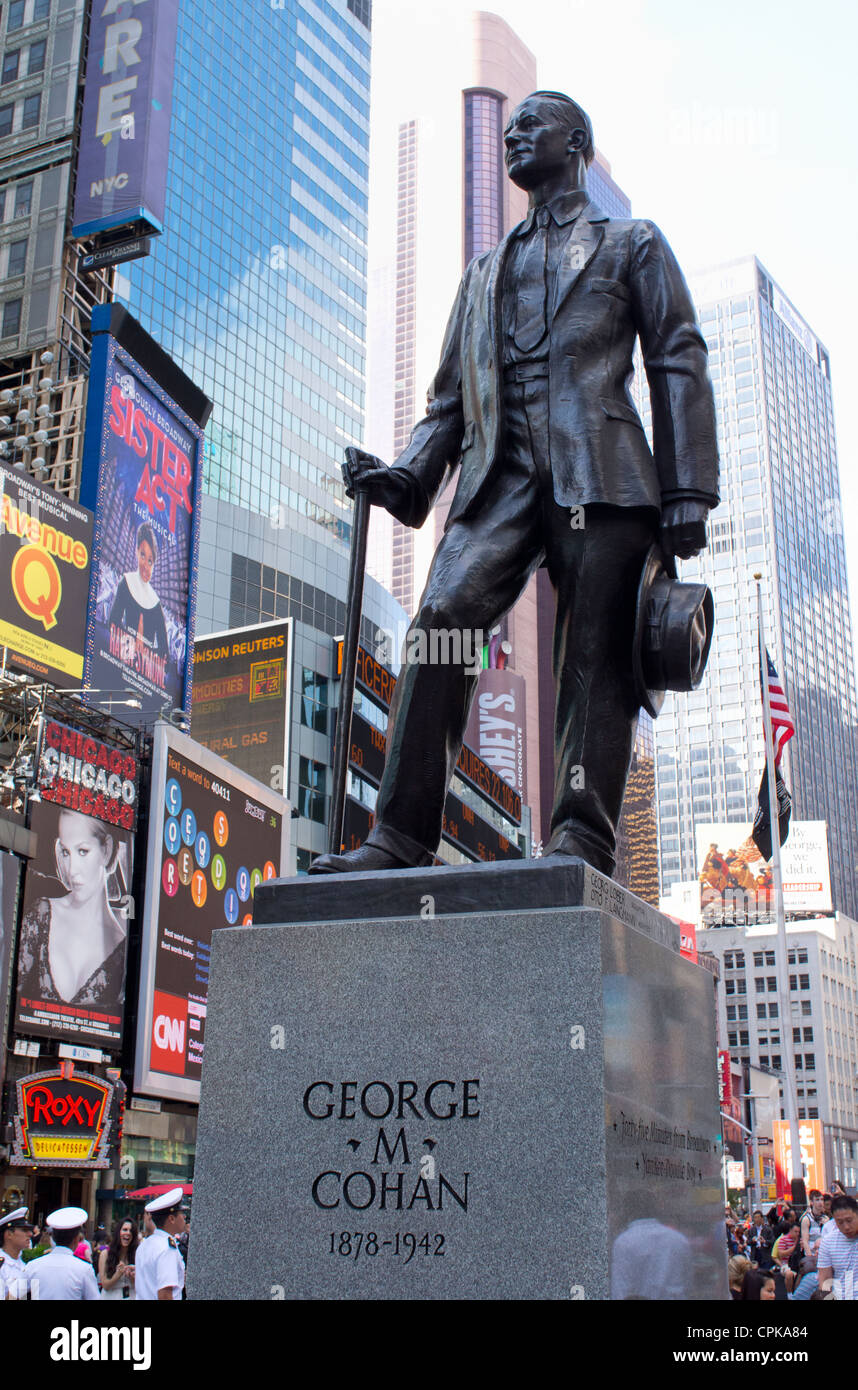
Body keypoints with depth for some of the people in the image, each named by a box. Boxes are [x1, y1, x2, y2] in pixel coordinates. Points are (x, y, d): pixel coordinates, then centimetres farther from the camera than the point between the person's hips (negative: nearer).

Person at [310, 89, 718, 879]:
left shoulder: (633, 246, 19)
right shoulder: (485, 271, 31)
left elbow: (680, 368, 8)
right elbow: (450, 396, 25)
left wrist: (687, 495, -6)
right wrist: (407, 476, 5)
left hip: (599, 473, -3)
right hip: (500, 474, 3)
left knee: (595, 656, -10)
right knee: (441, 621, -17)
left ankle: (582, 840, -11)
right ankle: (402, 836, -20)